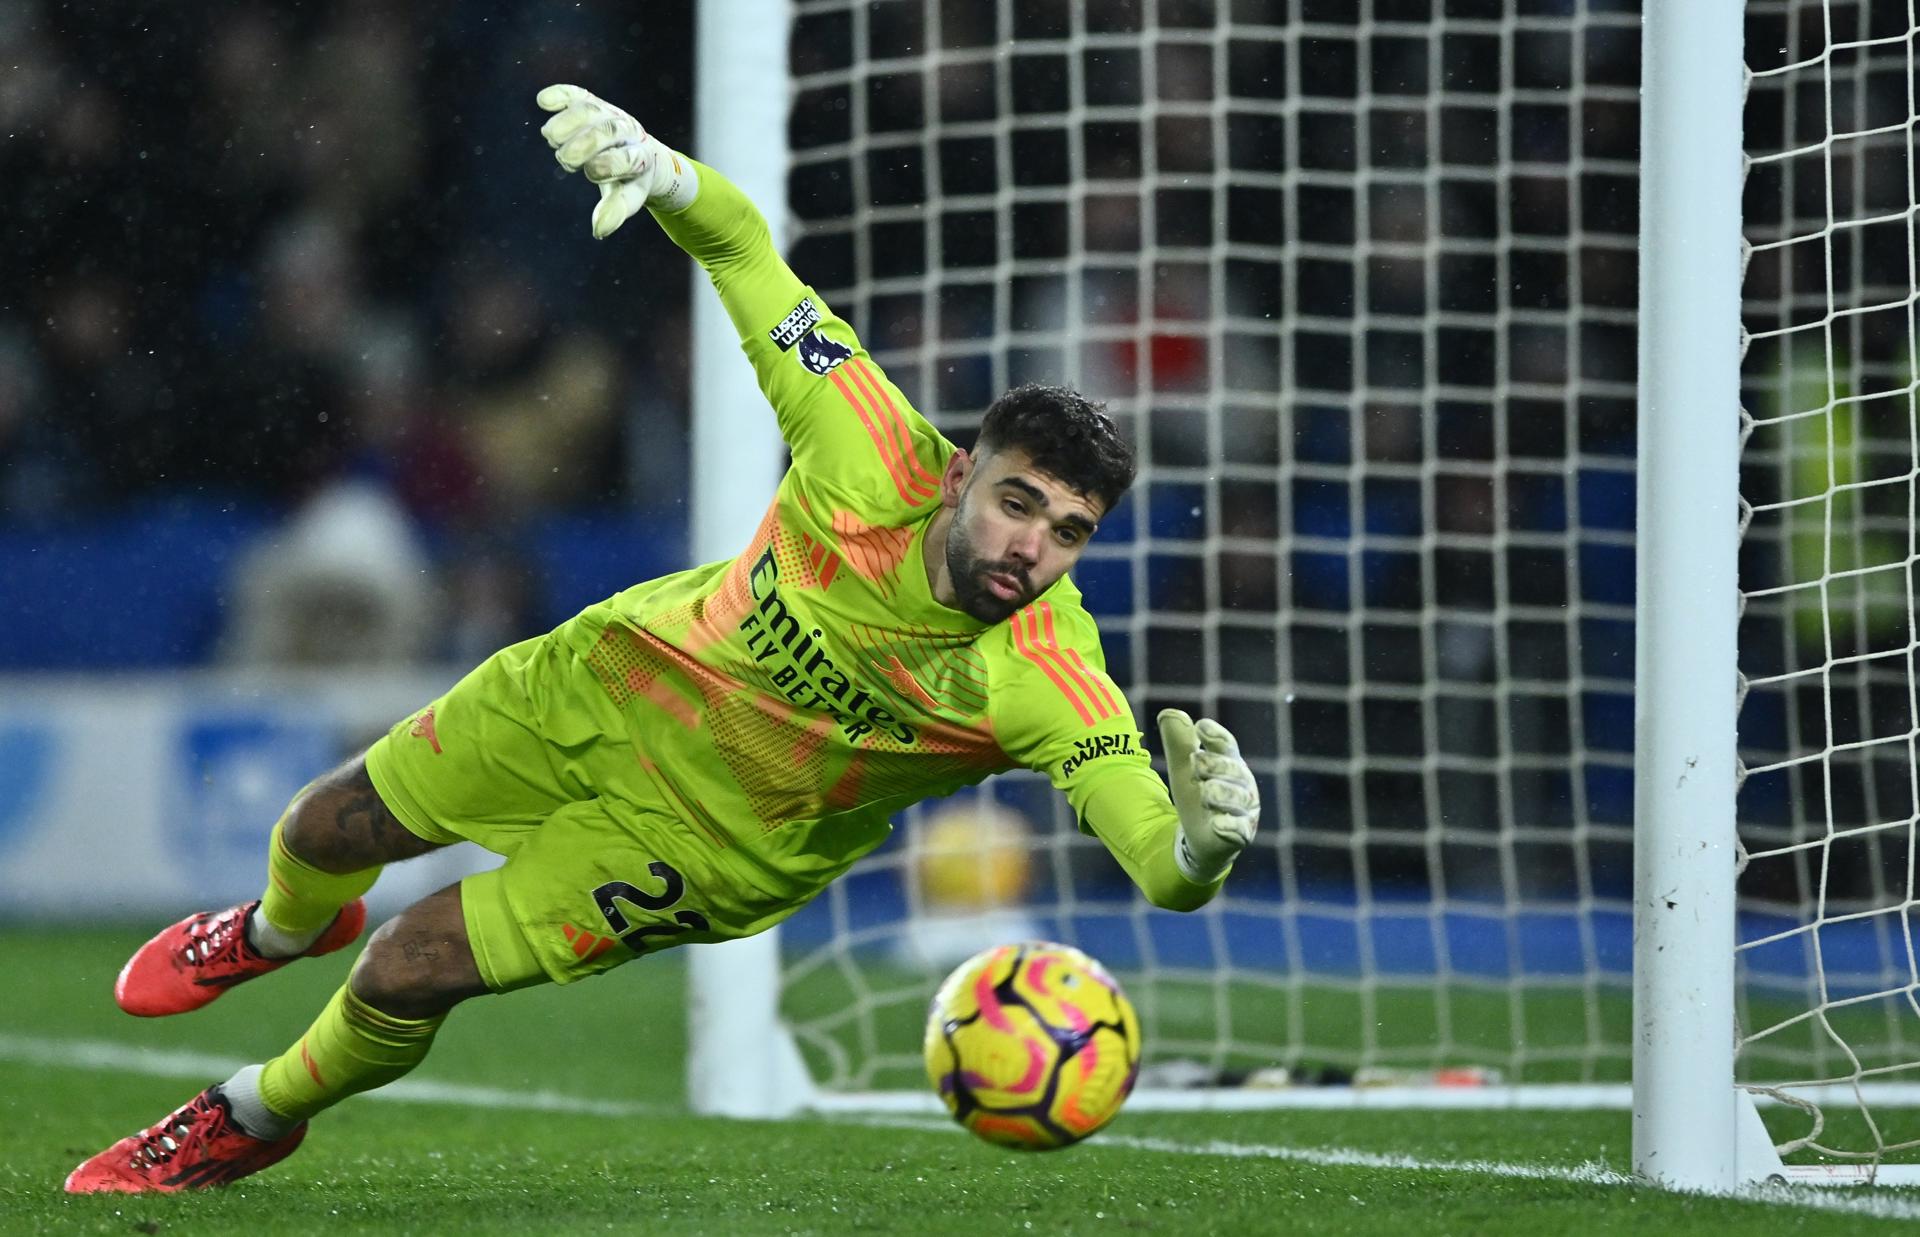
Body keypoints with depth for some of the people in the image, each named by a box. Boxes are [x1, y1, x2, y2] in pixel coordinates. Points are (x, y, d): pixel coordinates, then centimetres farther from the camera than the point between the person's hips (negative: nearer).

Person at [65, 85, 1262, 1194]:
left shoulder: (1047, 680, -34)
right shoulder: (880, 465, -30)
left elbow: (1162, 867, -42)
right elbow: (742, 247, -23)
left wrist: (1206, 840, -66)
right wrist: (661, 171, -45)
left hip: (720, 841, -2)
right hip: (623, 681, 2)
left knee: (404, 975, -4)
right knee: (326, 833, 17)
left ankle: (253, 1123, 32)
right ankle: (283, 928, 59)